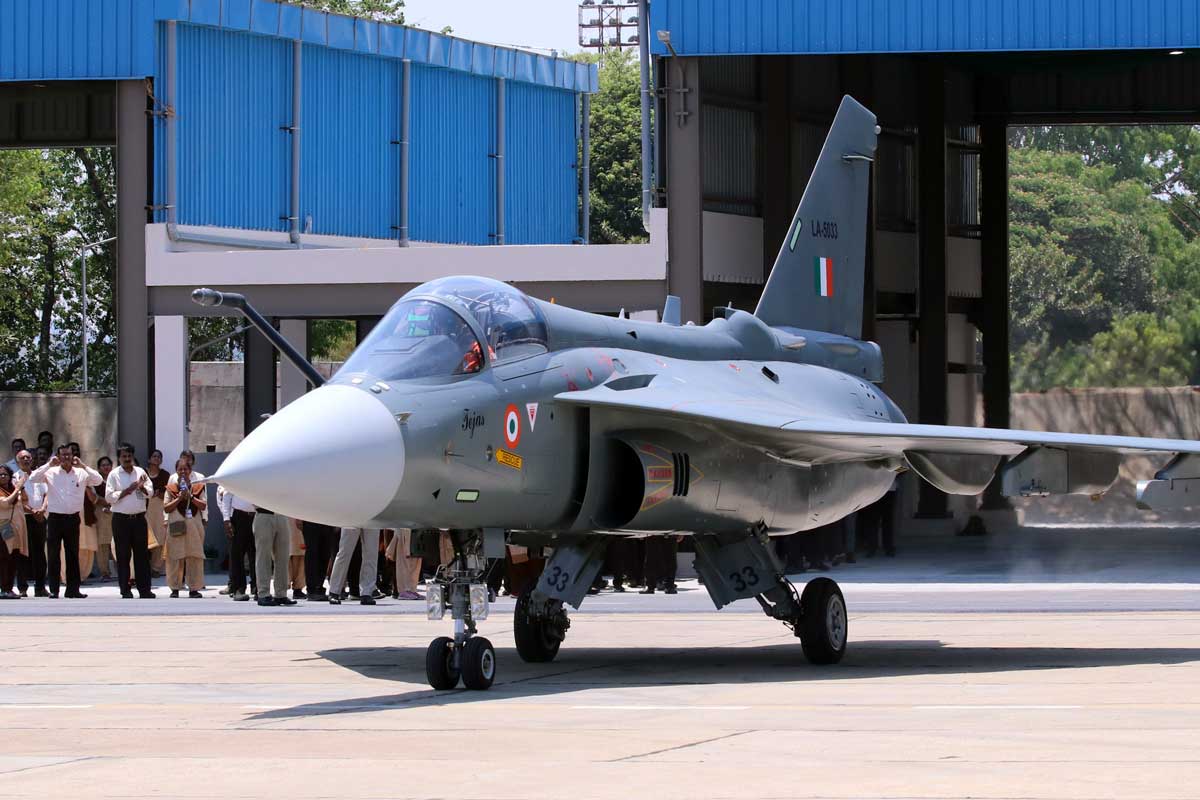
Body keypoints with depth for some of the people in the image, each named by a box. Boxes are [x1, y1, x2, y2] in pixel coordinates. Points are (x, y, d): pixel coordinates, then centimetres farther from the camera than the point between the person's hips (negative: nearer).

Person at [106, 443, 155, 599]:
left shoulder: (140, 472, 9)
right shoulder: (114, 475, -1)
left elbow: (150, 493, 8)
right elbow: (109, 497, -8)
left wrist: (141, 487, -11)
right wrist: (128, 490, -13)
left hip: (139, 518, 3)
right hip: (121, 519, -3)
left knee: (142, 554, 3)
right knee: (123, 555, 0)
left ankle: (144, 589, 6)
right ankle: (125, 590, 5)